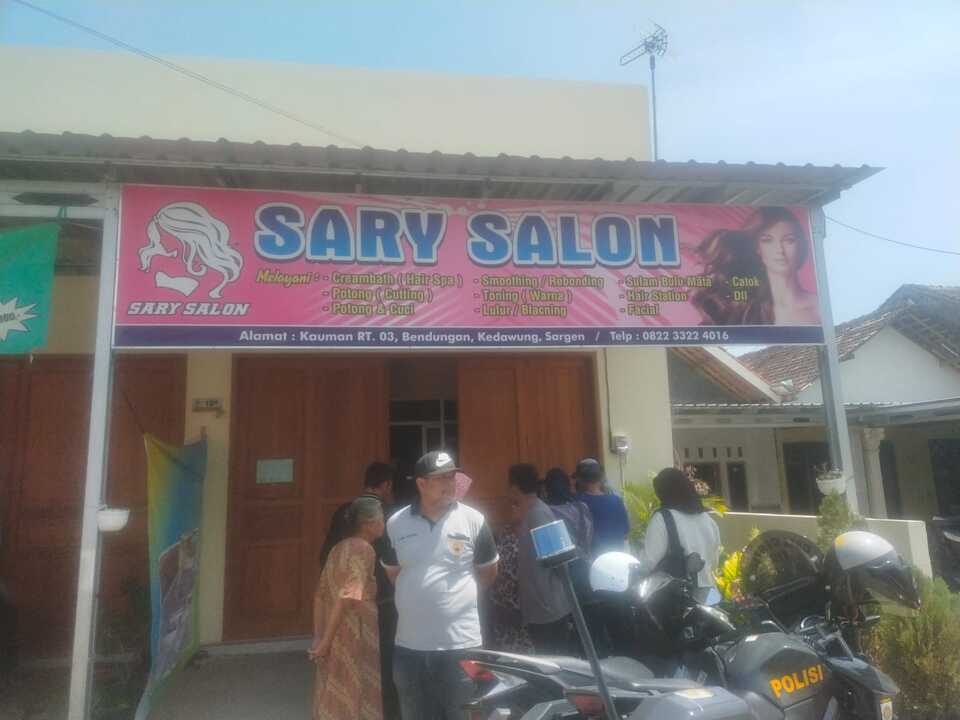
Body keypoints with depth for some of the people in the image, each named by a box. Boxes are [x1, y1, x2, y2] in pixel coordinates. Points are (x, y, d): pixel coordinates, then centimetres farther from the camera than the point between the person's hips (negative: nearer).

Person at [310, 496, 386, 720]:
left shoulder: (339, 548, 10)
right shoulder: (364, 550, -16)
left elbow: (320, 594, 11)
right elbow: (345, 598, -22)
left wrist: (318, 637, 11)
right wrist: (325, 642, -18)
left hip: (334, 638, 8)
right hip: (354, 638, -8)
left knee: (334, 699, 17)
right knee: (355, 701, 5)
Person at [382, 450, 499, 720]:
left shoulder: (473, 520, -6)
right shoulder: (396, 524, -2)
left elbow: (488, 573, 6)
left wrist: (458, 593, 7)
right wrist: (421, 597, 9)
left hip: (461, 643, -2)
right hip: (410, 645, 2)